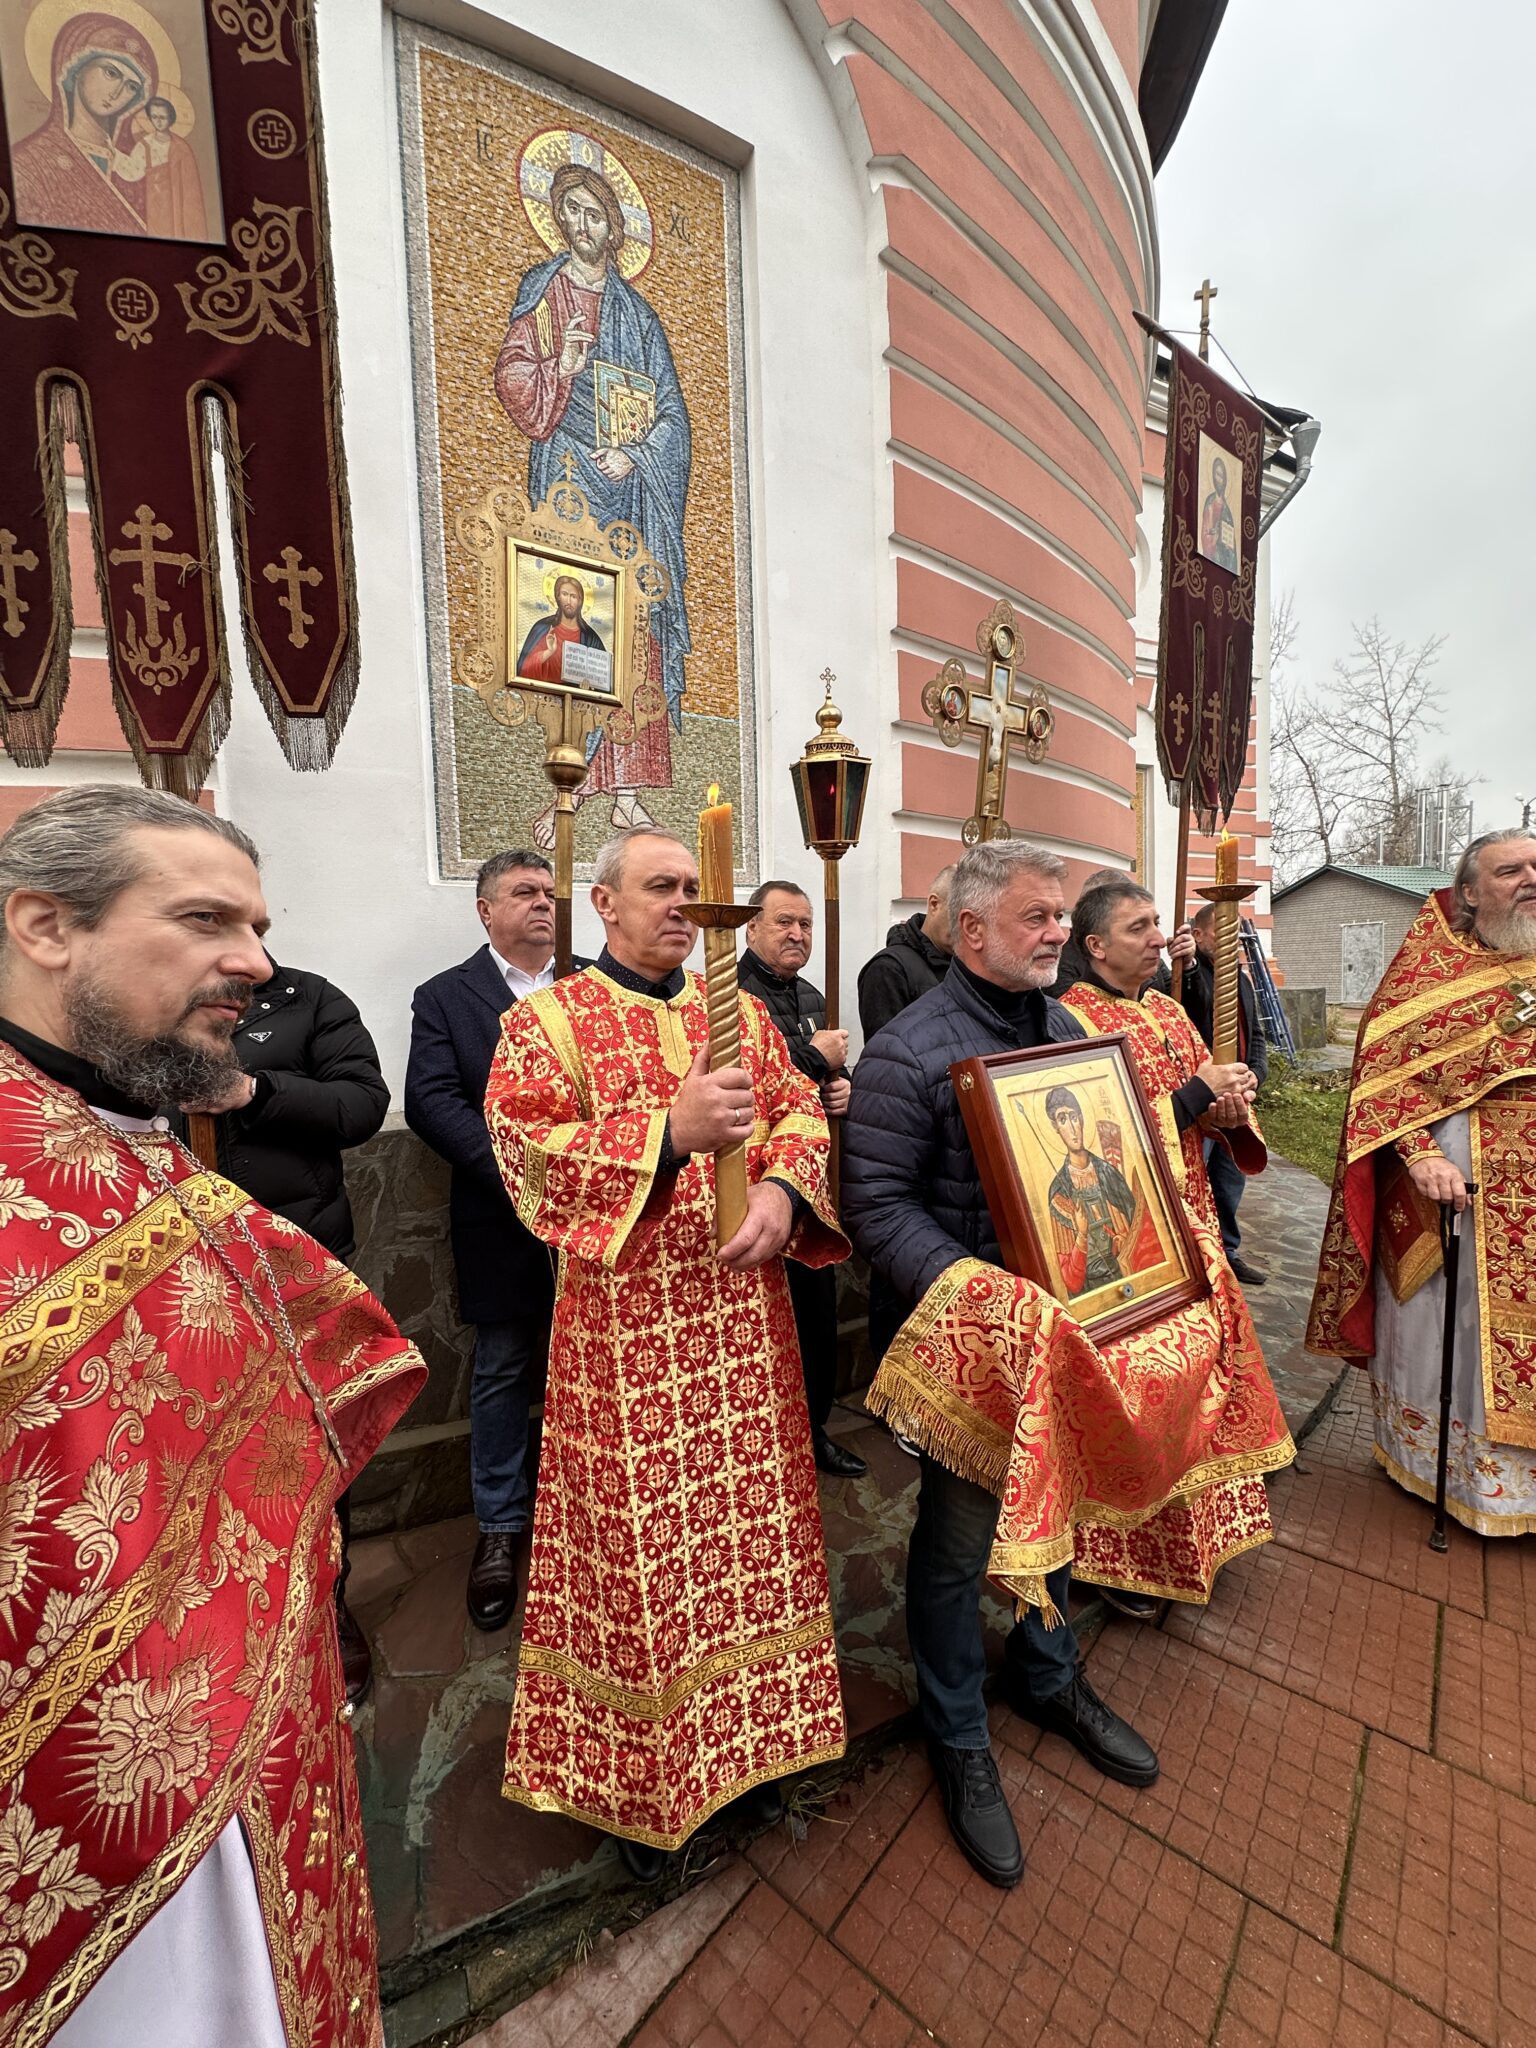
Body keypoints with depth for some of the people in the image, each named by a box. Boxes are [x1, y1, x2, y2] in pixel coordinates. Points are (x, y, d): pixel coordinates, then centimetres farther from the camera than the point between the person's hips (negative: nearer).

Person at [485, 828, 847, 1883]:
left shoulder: (742, 1013, 12)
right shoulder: (546, 1022, -1)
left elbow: (802, 1111, 7)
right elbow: (524, 1148, -13)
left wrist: (782, 1189, -14)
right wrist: (671, 1132, -23)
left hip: (744, 1314, 4)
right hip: (622, 1329, -4)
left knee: (746, 1528, 15)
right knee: (638, 1550, 8)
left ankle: (744, 1736, 38)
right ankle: (635, 1775, 33)